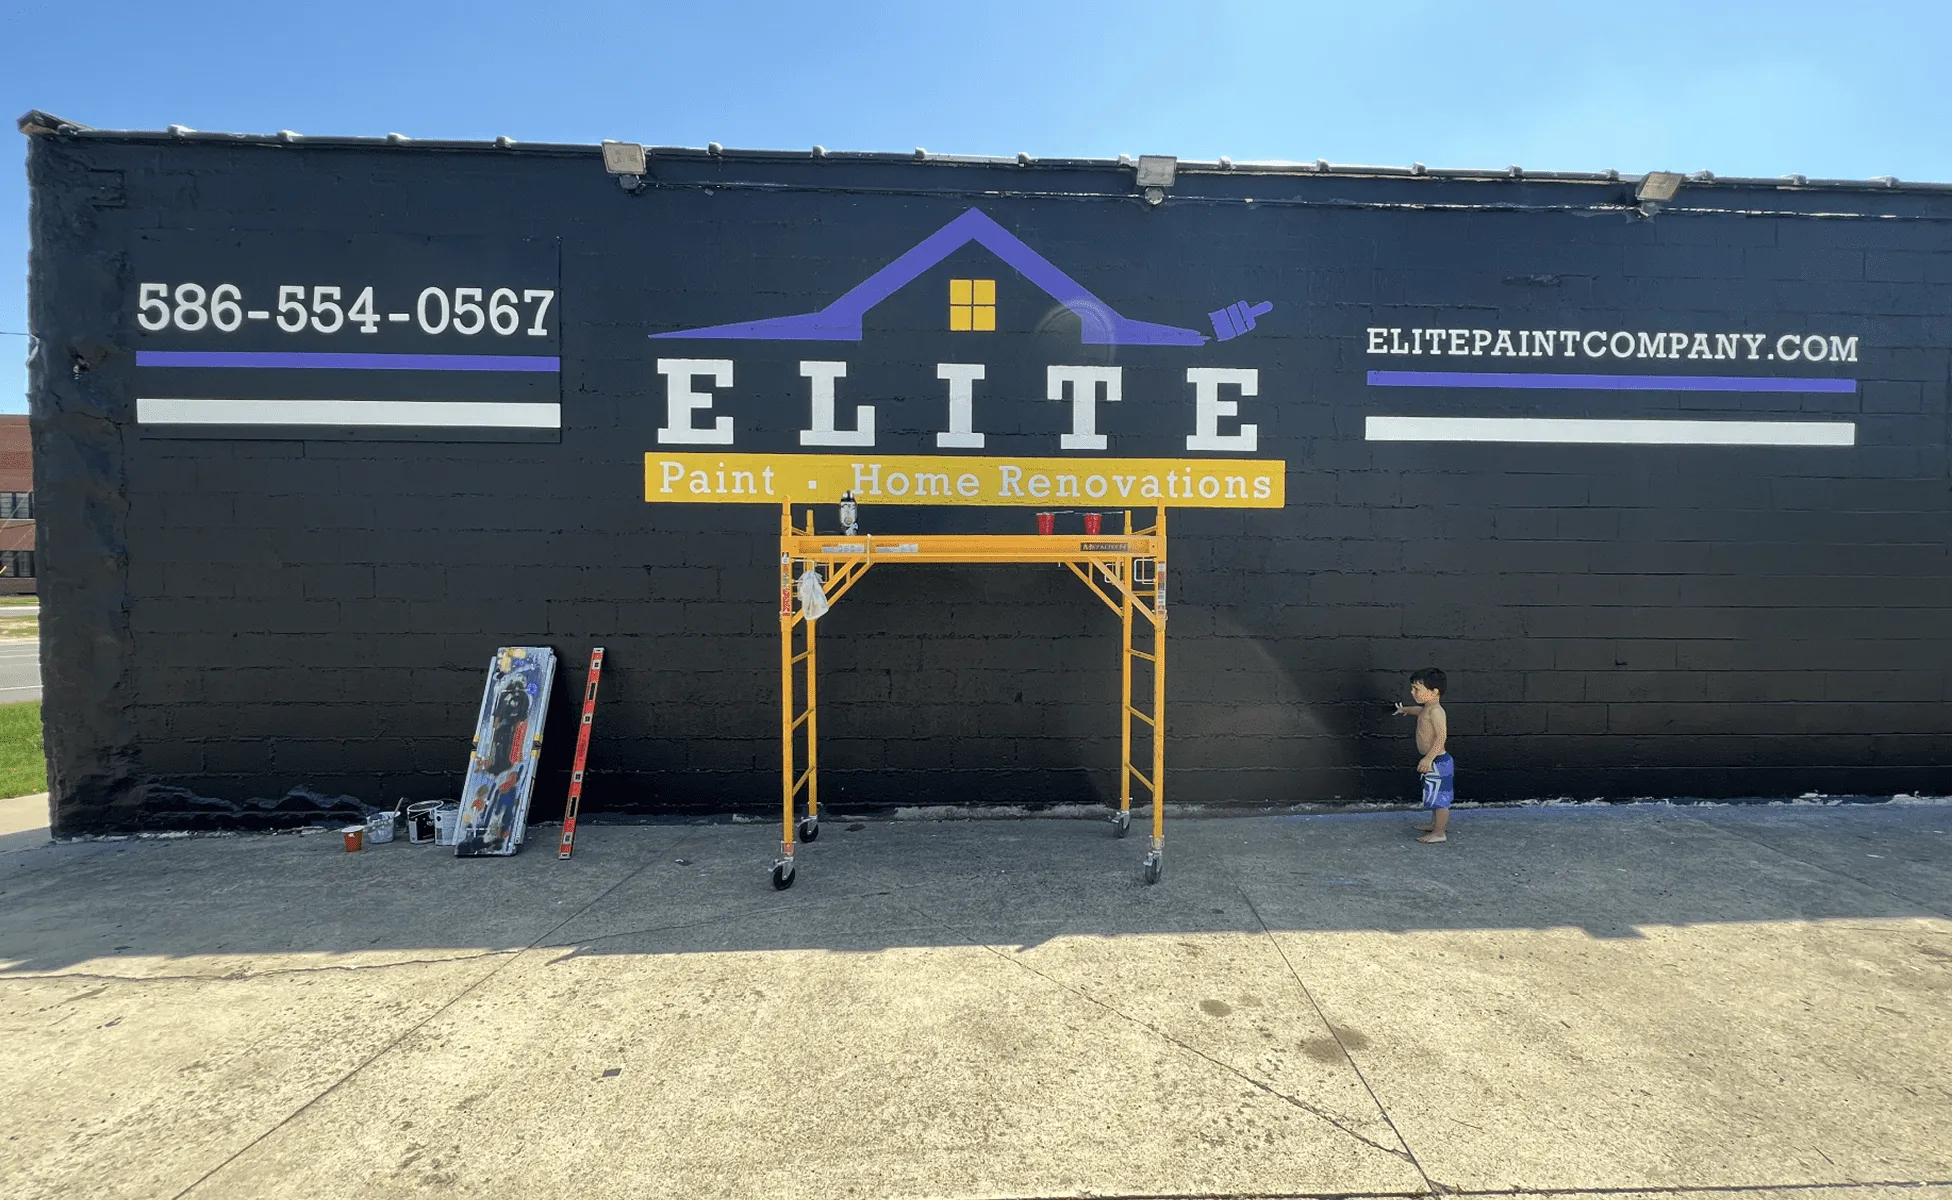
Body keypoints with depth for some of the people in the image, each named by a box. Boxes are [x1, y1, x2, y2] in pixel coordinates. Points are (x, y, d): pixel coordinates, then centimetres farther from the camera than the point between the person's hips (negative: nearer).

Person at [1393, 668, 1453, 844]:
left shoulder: (1435, 711, -23)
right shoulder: (1427, 709, 8)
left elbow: (1441, 736, -31)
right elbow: (1419, 710, 34)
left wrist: (1429, 758, -35)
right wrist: (1406, 709, 53)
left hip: (1437, 762, -10)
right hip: (1434, 761, 10)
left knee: (1439, 799, 1)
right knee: (1436, 797, 23)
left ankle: (1439, 833, 10)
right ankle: (1434, 824, 36)